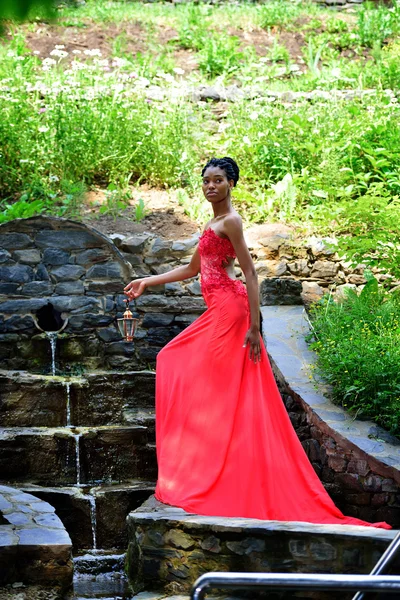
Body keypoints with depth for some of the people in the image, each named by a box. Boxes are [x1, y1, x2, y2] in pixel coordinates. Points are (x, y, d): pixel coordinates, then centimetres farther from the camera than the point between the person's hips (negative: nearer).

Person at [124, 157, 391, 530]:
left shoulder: (230, 221, -11)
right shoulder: (214, 222, 18)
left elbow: (249, 273, -16)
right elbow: (192, 269, 28)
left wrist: (253, 326, -21)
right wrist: (146, 282, 27)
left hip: (228, 309, -9)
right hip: (220, 310, 9)